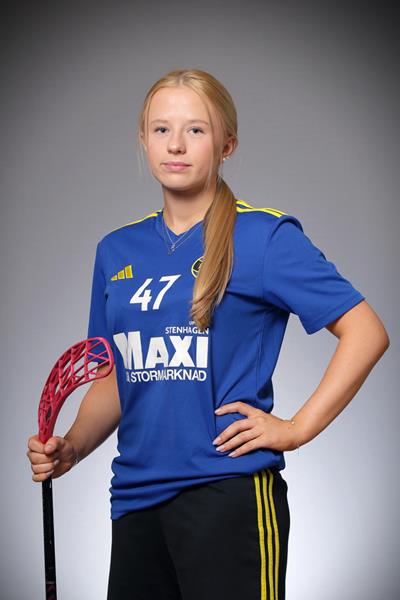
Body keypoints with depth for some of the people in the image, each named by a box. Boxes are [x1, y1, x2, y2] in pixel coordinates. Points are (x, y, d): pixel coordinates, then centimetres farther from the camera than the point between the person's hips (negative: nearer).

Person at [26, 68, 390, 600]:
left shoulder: (265, 236, -7)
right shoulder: (116, 251, 10)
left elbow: (366, 333, -9)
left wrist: (296, 430, -12)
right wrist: (70, 448, 1)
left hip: (229, 494, -5)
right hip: (135, 497, 6)